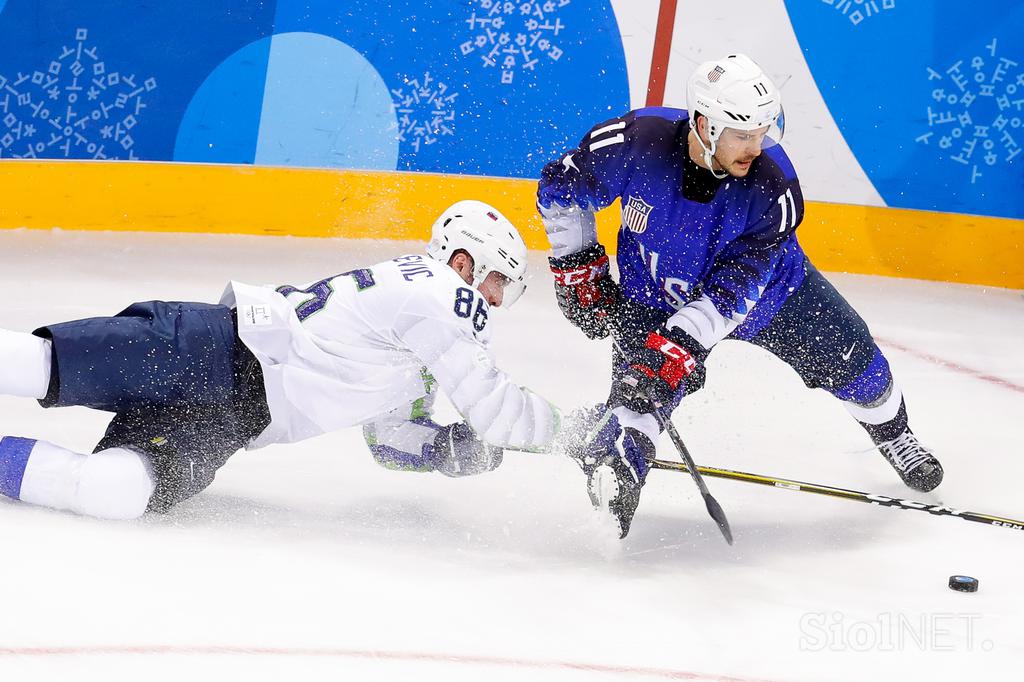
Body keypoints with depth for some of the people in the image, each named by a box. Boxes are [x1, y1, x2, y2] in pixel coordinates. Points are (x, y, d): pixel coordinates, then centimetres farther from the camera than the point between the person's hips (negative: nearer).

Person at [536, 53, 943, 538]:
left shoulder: (772, 185, -33)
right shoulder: (636, 142, -33)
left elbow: (734, 286, -34)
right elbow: (560, 188, -15)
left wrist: (679, 344, -43)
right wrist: (578, 266, -14)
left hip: (769, 286, 1)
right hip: (653, 294, -1)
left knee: (848, 356, 11)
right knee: (638, 392, -26)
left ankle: (892, 432, 38)